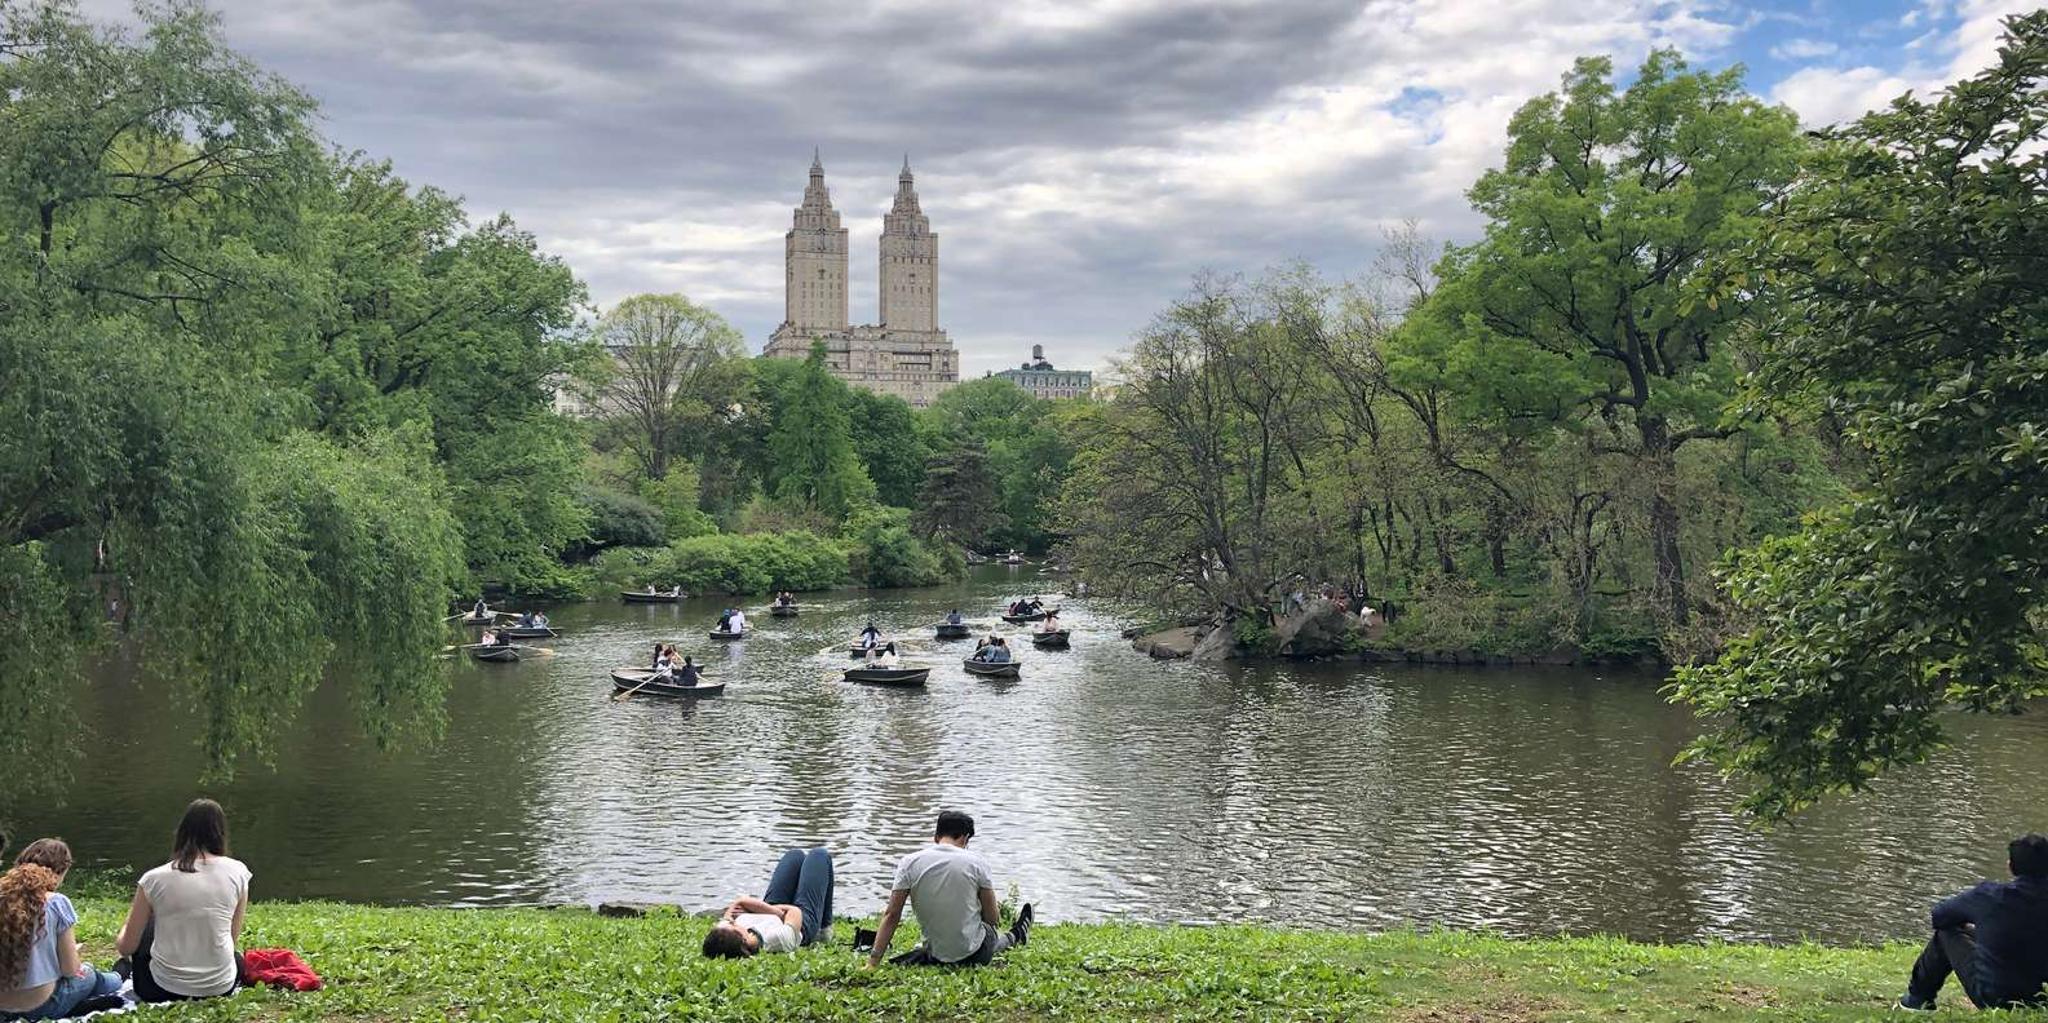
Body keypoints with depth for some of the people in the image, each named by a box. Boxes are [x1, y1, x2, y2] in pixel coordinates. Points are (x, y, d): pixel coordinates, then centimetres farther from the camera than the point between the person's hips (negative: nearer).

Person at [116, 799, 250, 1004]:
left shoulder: (154, 879, -7)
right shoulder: (237, 872, -6)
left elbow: (127, 947, 2)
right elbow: (233, 939, 5)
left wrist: (125, 928, 25)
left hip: (163, 991, -2)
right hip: (220, 987, 2)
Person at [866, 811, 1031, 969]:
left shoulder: (910, 863, -7)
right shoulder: (976, 862, -10)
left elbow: (891, 915, -8)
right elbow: (992, 918, -3)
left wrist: (873, 962, -6)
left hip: (935, 957, 1)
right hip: (975, 955, -1)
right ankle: (1015, 936, 62)